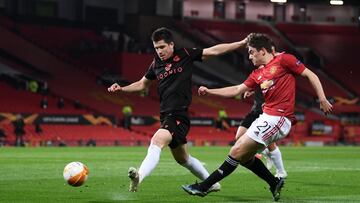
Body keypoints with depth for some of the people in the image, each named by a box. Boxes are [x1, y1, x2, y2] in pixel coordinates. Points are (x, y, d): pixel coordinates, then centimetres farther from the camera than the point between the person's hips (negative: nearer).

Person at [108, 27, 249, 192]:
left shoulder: (185, 55, -3)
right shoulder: (156, 63, 10)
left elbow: (214, 50, 0)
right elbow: (142, 84, 24)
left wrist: (242, 43, -5)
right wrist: (121, 88, 9)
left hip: (179, 115, -7)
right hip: (166, 115, 7)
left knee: (157, 141, -30)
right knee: (182, 158, 19)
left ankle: (139, 176, -48)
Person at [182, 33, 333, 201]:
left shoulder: (284, 60, -4)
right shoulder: (257, 74, 17)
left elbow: (310, 75, -3)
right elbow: (237, 90, 22)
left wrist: (322, 100, -8)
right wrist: (209, 91, 20)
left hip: (278, 118, -9)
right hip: (267, 116, 9)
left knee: (237, 152, -8)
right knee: (244, 156, 10)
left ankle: (203, 187, -4)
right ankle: (275, 183, 19)